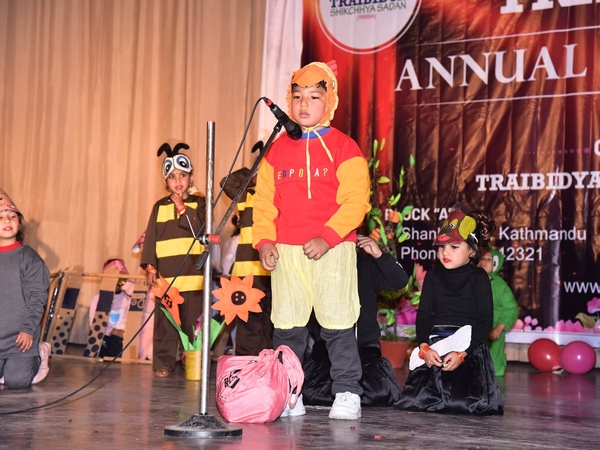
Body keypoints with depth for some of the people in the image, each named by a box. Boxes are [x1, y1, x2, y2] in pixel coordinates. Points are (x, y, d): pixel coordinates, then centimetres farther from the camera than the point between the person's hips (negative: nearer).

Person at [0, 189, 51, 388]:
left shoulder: (29, 257, -5)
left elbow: (37, 297, -8)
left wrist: (28, 329, -15)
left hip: (20, 335, -3)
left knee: (17, 380, -11)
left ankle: (39, 356, 19)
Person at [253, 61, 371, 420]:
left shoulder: (344, 148, 0)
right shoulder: (278, 150, 12)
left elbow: (355, 201, -8)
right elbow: (264, 200, 13)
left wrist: (327, 237, -17)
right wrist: (264, 240, -1)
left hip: (333, 251, -4)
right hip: (285, 252, 4)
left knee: (338, 324, -3)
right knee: (287, 326, 6)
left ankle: (347, 394, 7)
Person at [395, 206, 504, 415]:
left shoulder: (478, 277, 1)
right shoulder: (434, 275, 11)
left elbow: (485, 321, -5)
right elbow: (423, 315, 6)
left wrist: (462, 353, -15)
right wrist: (424, 347, -11)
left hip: (468, 348, -3)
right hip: (433, 348, 3)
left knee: (469, 404, -20)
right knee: (418, 400, -15)